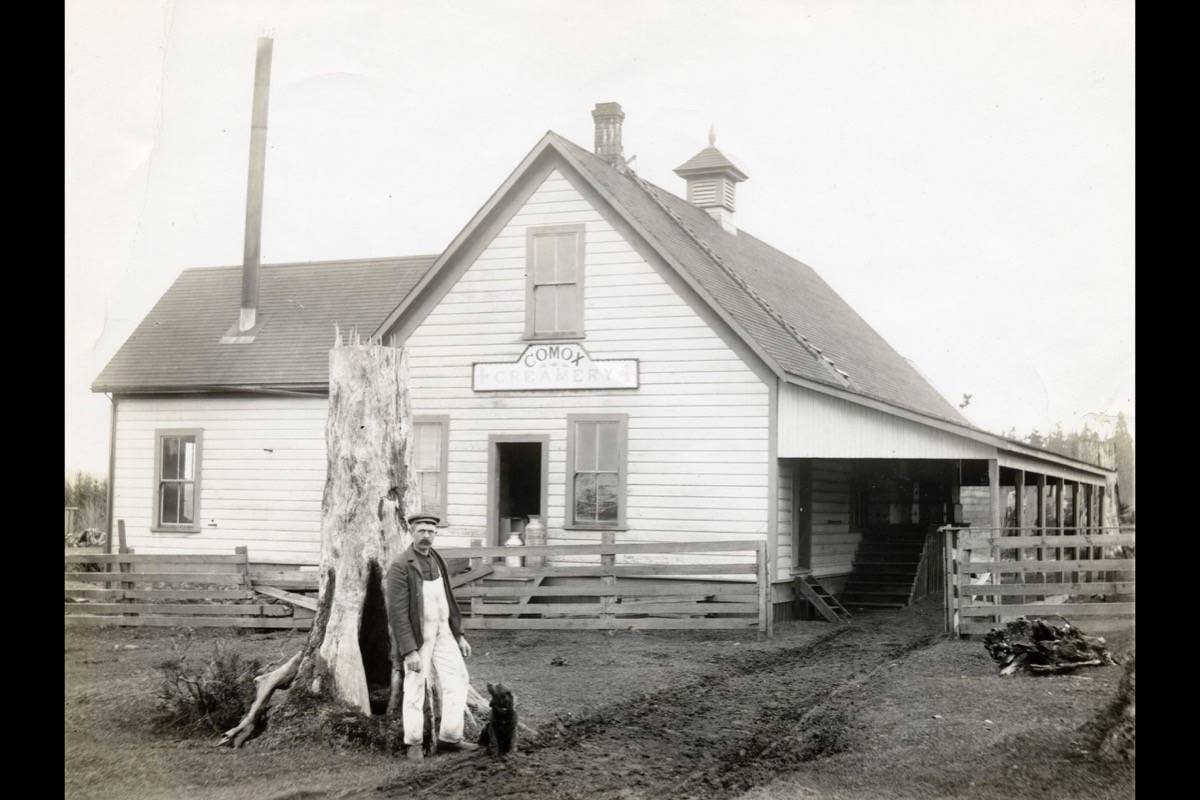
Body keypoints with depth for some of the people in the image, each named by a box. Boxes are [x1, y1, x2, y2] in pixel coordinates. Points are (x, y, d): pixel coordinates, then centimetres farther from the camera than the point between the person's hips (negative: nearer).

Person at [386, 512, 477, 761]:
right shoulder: (400, 566, -17)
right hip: (416, 635, -7)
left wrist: (459, 635, 12)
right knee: (415, 688, 2)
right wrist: (409, 651, -24)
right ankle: (414, 743, 16)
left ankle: (449, 737, 9)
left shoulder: (436, 560, 8)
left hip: (442, 633, 7)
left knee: (457, 679, 1)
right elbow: (397, 612, -20)